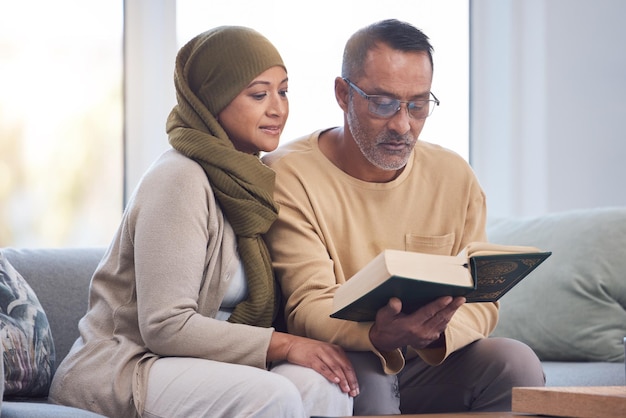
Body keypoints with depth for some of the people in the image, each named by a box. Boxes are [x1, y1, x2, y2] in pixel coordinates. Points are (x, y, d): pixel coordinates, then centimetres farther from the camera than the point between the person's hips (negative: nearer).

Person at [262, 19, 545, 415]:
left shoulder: (454, 176, 5)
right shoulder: (290, 175, -10)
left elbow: (482, 300, 0)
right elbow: (308, 306, -18)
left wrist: (438, 331, -26)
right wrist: (379, 336, -41)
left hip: (428, 363, 5)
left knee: (516, 362, -22)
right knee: (364, 380, -37)